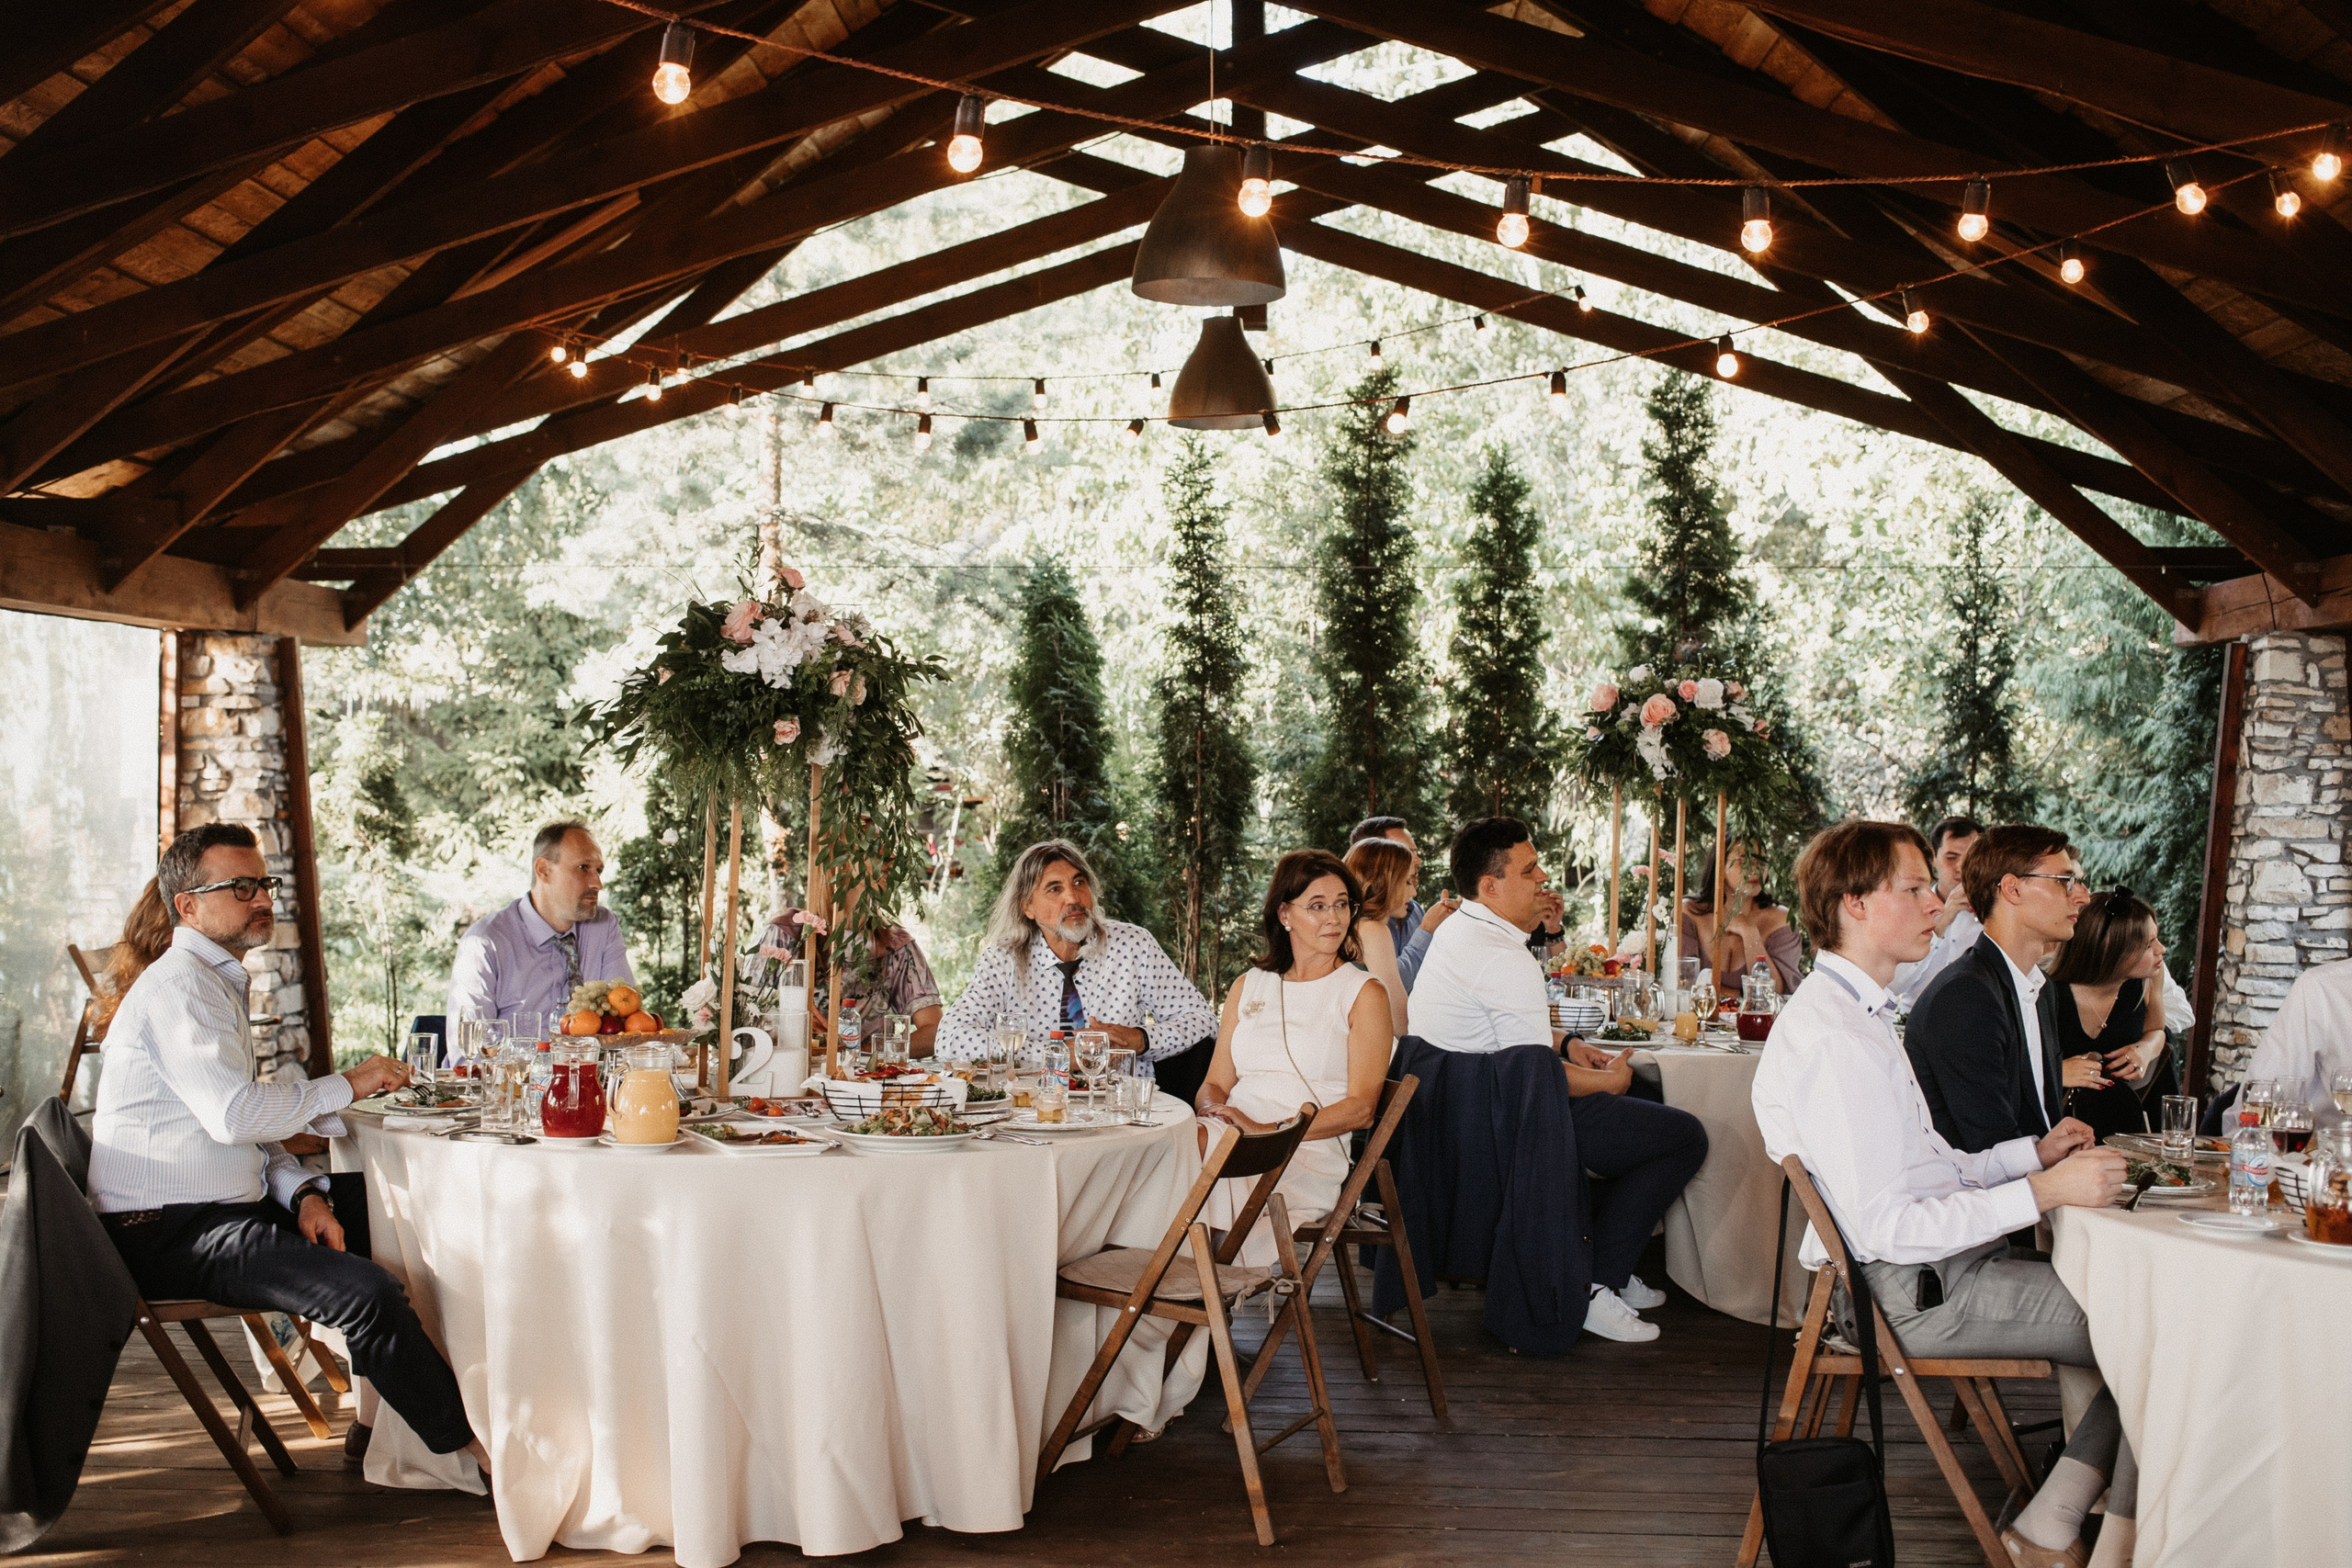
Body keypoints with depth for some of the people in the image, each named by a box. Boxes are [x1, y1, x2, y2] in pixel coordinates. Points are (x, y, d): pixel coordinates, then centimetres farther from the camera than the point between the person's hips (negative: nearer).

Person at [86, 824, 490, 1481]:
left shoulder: (218, 982, 19)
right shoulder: (179, 986, -13)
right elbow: (232, 1112, -25)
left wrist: (301, 1193, 3)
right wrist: (343, 1086, -12)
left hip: (222, 1211, 10)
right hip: (169, 1233, -10)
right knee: (367, 1291, -25)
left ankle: (384, 1419, 18)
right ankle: (473, 1447, -14)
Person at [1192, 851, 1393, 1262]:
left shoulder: (1364, 993, 7)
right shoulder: (1248, 986, 22)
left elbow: (1360, 1108, -2)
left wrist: (1267, 1130, -14)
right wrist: (1214, 1110, -7)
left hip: (1308, 1152, -4)